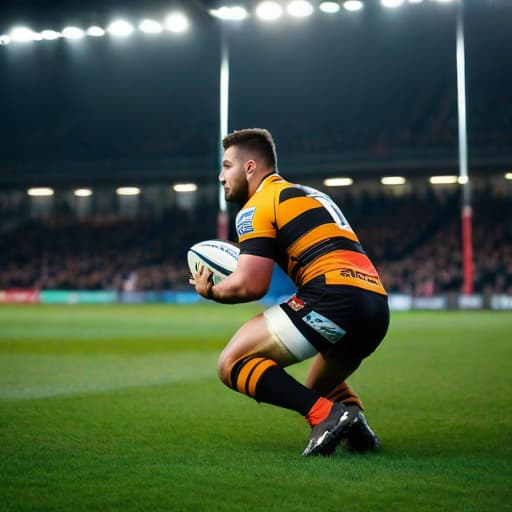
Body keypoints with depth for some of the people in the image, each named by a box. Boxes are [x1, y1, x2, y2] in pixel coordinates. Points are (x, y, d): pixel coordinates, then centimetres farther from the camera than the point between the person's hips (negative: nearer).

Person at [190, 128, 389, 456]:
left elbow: (250, 285, -7)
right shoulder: (310, 195, 30)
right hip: (378, 310, 9)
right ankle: (356, 426, 1)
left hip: (334, 300, -9)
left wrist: (210, 291, 12)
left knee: (233, 363, -4)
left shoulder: (259, 204, 2)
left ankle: (327, 415, -18)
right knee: (317, 389, 32)